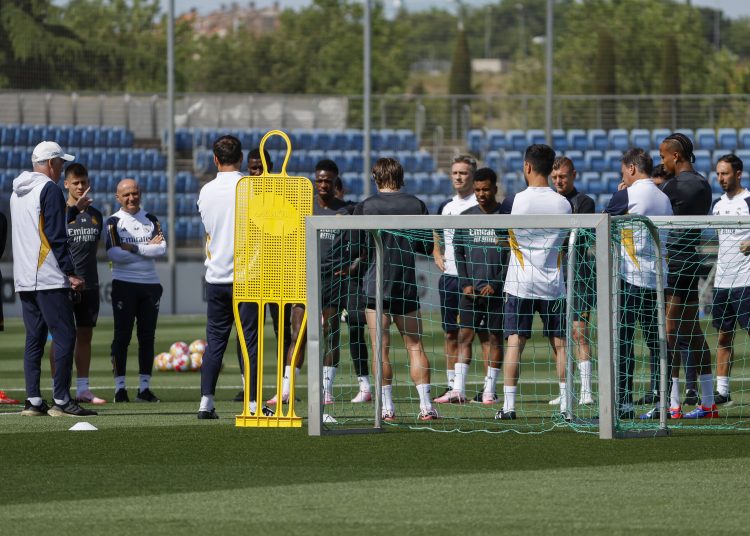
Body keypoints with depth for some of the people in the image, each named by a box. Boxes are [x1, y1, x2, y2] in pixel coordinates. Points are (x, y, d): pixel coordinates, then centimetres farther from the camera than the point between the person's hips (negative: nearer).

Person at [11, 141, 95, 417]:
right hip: (49, 279, -9)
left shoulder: (17, 192, 17)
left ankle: (33, 401, 6)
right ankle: (61, 401, -12)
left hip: (23, 280, 9)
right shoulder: (49, 189, -9)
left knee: (34, 339, 9)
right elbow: (56, 236, -14)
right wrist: (71, 272, -13)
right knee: (64, 335, -7)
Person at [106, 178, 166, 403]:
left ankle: (144, 387, 10)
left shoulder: (151, 219, 11)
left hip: (150, 284, 4)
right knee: (122, 336, -3)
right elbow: (114, 254, -15)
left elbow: (162, 248, -3)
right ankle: (120, 387, -1)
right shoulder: (114, 221, -1)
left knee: (147, 336, 5)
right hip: (124, 283, -4)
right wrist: (148, 249, -9)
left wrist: (134, 248, -11)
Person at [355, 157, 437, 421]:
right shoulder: (417, 205, 2)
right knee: (415, 346, 7)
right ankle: (426, 406, 1)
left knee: (381, 348, 1)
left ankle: (387, 408, -2)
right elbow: (427, 247, 6)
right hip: (407, 286, 2)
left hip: (375, 286, -2)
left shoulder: (365, 207, -4)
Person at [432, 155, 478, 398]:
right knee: (451, 333, 7)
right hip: (448, 276, 6)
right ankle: (452, 385, 12)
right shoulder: (445, 207, 16)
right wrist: (438, 256, 10)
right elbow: (437, 241, 29)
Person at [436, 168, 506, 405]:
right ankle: (458, 389, -4)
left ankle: (489, 389, 4)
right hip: (471, 288, 3)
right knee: (465, 335, -2)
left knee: (494, 337, 0)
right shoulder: (466, 216, 9)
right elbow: (458, 252, 12)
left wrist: (496, 284, -9)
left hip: (496, 289, -3)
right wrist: (465, 283, 0)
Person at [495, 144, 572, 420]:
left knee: (515, 342, 0)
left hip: (520, 282, -2)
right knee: (560, 344, 5)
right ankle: (566, 405, 3)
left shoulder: (513, 202, -8)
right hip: (553, 284, 2)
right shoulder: (564, 204, -1)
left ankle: (508, 405, -5)